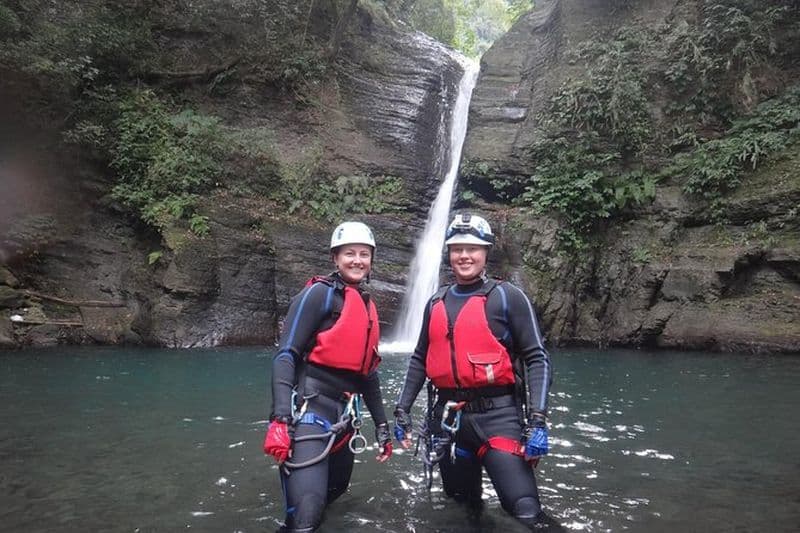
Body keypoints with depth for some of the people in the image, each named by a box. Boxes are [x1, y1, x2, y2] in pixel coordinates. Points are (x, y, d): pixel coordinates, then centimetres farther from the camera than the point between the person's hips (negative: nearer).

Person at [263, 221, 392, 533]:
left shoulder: (368, 307, 16)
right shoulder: (320, 293, -6)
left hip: (345, 415, 8)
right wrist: (280, 418, -23)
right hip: (310, 410, -8)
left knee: (334, 493, 21)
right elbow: (285, 355, -12)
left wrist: (381, 424, 21)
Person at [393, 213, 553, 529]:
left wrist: (537, 421, -15)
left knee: (526, 512, -13)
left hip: (496, 414, -4)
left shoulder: (507, 297, -3)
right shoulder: (436, 303, 11)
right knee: (461, 509, 17)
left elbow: (537, 358, -7)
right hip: (447, 417, 5)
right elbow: (420, 360, 19)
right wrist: (402, 409, 14)